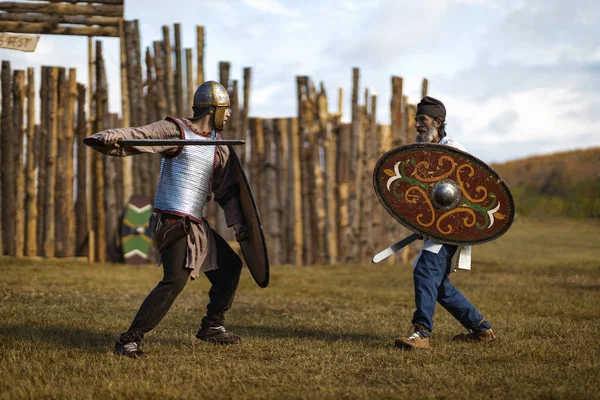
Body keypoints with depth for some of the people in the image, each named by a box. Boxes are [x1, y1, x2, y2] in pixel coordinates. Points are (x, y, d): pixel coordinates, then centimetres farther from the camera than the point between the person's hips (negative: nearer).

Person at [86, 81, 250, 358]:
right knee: (175, 281, -22)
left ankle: (212, 327, 34)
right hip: (172, 221, -9)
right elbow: (135, 136, -21)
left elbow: (227, 189, 18)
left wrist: (237, 223, 7)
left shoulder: (219, 147, 15)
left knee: (229, 266, 18)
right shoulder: (175, 130, -8)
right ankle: (130, 339, -18)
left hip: (196, 225, 9)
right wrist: (109, 137, -42)